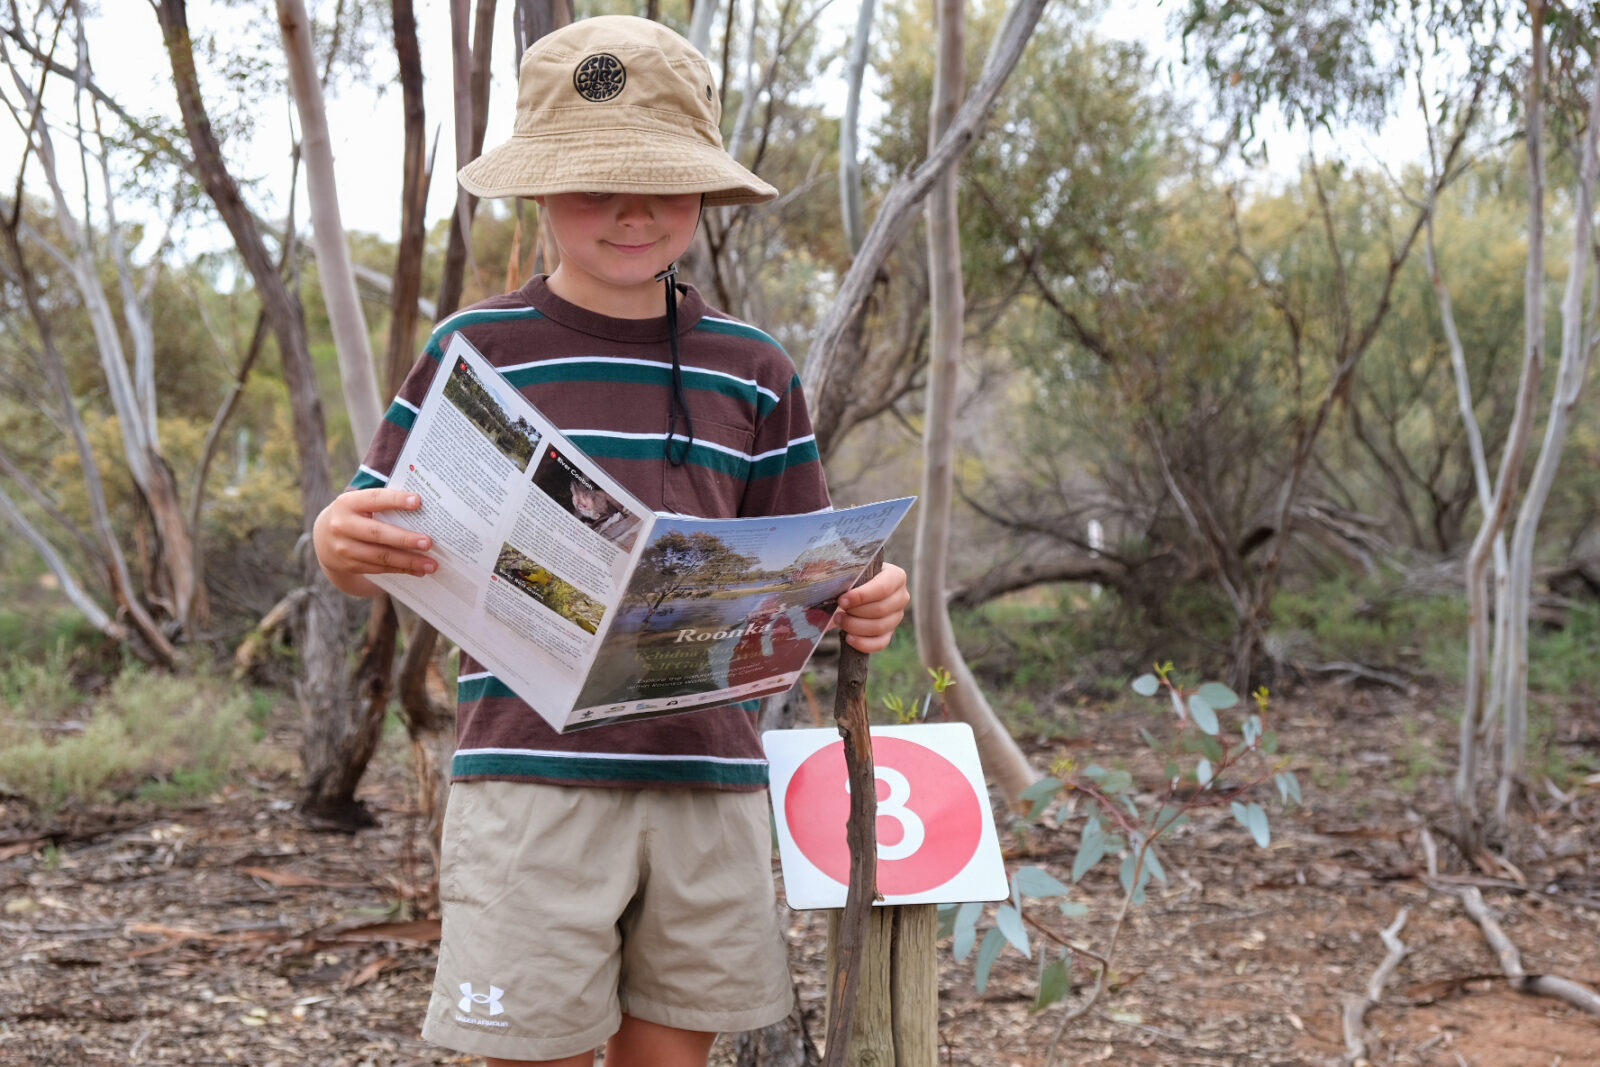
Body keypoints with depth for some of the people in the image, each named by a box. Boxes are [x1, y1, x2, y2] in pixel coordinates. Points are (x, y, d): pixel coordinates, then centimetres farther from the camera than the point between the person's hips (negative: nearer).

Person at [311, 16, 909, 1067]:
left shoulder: (753, 370, 10)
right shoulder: (477, 348, 3)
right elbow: (385, 555, 5)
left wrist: (859, 600, -7)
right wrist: (340, 543, -19)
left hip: (708, 772, 3)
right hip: (533, 772, -2)